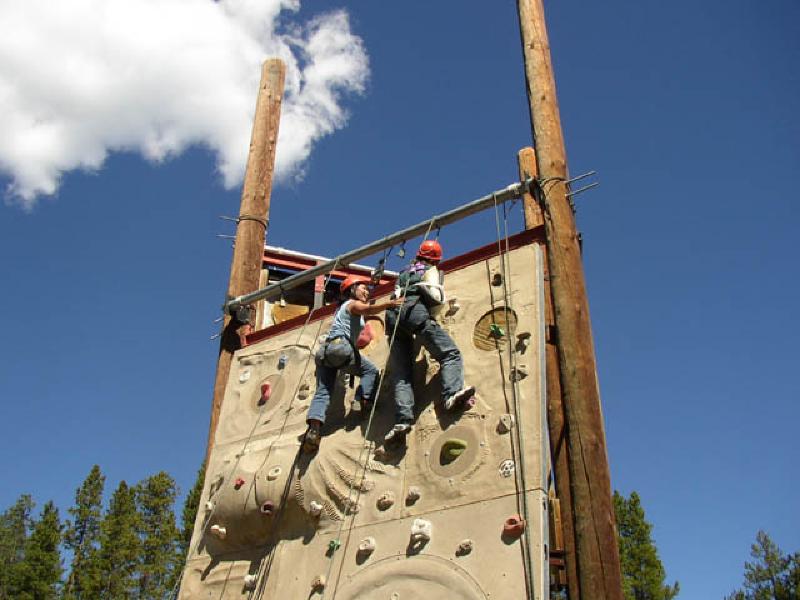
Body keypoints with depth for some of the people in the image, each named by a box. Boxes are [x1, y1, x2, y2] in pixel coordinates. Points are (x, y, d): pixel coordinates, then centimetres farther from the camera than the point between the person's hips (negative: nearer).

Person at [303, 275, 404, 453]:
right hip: (340, 346, -8)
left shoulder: (343, 307, 33)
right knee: (371, 370, 7)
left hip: (324, 350, 8)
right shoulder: (353, 304, 8)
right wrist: (390, 303, -22)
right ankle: (361, 402, -11)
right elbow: (368, 309, -15)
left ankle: (314, 429, -22)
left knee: (322, 392, -5)